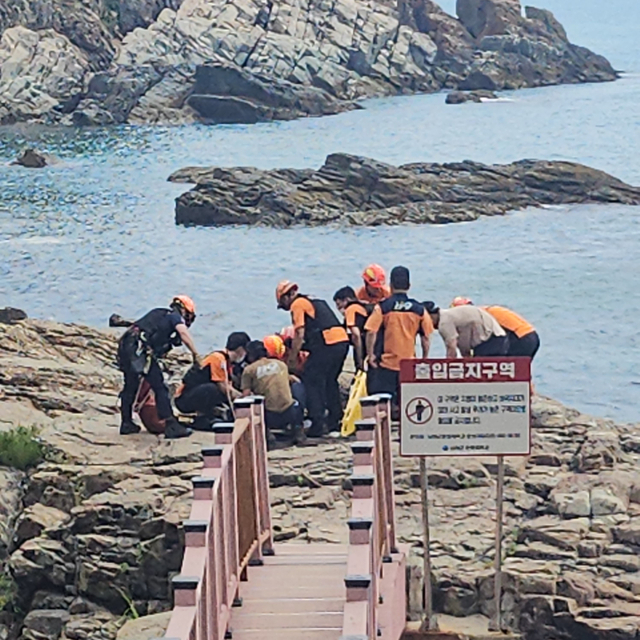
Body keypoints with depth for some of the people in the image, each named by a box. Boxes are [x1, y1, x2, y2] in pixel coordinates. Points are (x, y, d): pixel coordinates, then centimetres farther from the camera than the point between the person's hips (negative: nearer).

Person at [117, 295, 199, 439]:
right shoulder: (175, 317, 8)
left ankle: (126, 424, 32)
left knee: (130, 387, 22)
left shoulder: (157, 314, 31)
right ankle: (171, 427, -8)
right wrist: (196, 355, -10)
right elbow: (184, 333, -11)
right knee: (160, 388, -5)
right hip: (139, 350, -8)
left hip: (124, 346, 8)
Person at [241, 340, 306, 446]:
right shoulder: (281, 364, 15)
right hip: (289, 413, 3)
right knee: (296, 404, 38)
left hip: (269, 417, -3)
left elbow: (246, 395, -1)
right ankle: (297, 428, 12)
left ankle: (265, 432, 2)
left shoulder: (249, 370, 4)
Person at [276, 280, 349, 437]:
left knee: (312, 382, -1)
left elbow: (300, 335, -5)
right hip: (342, 340, 9)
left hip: (326, 342, -9)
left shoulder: (297, 304, 1)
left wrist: (292, 359, 1)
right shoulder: (314, 301, 27)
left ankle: (317, 426, -4)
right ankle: (334, 422, 23)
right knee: (330, 381, 20)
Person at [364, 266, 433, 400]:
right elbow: (426, 338, 5)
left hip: (385, 364, -2)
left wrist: (370, 354, -1)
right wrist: (424, 359, 16)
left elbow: (371, 333, -12)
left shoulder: (382, 307, -6)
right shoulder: (419, 309, 2)